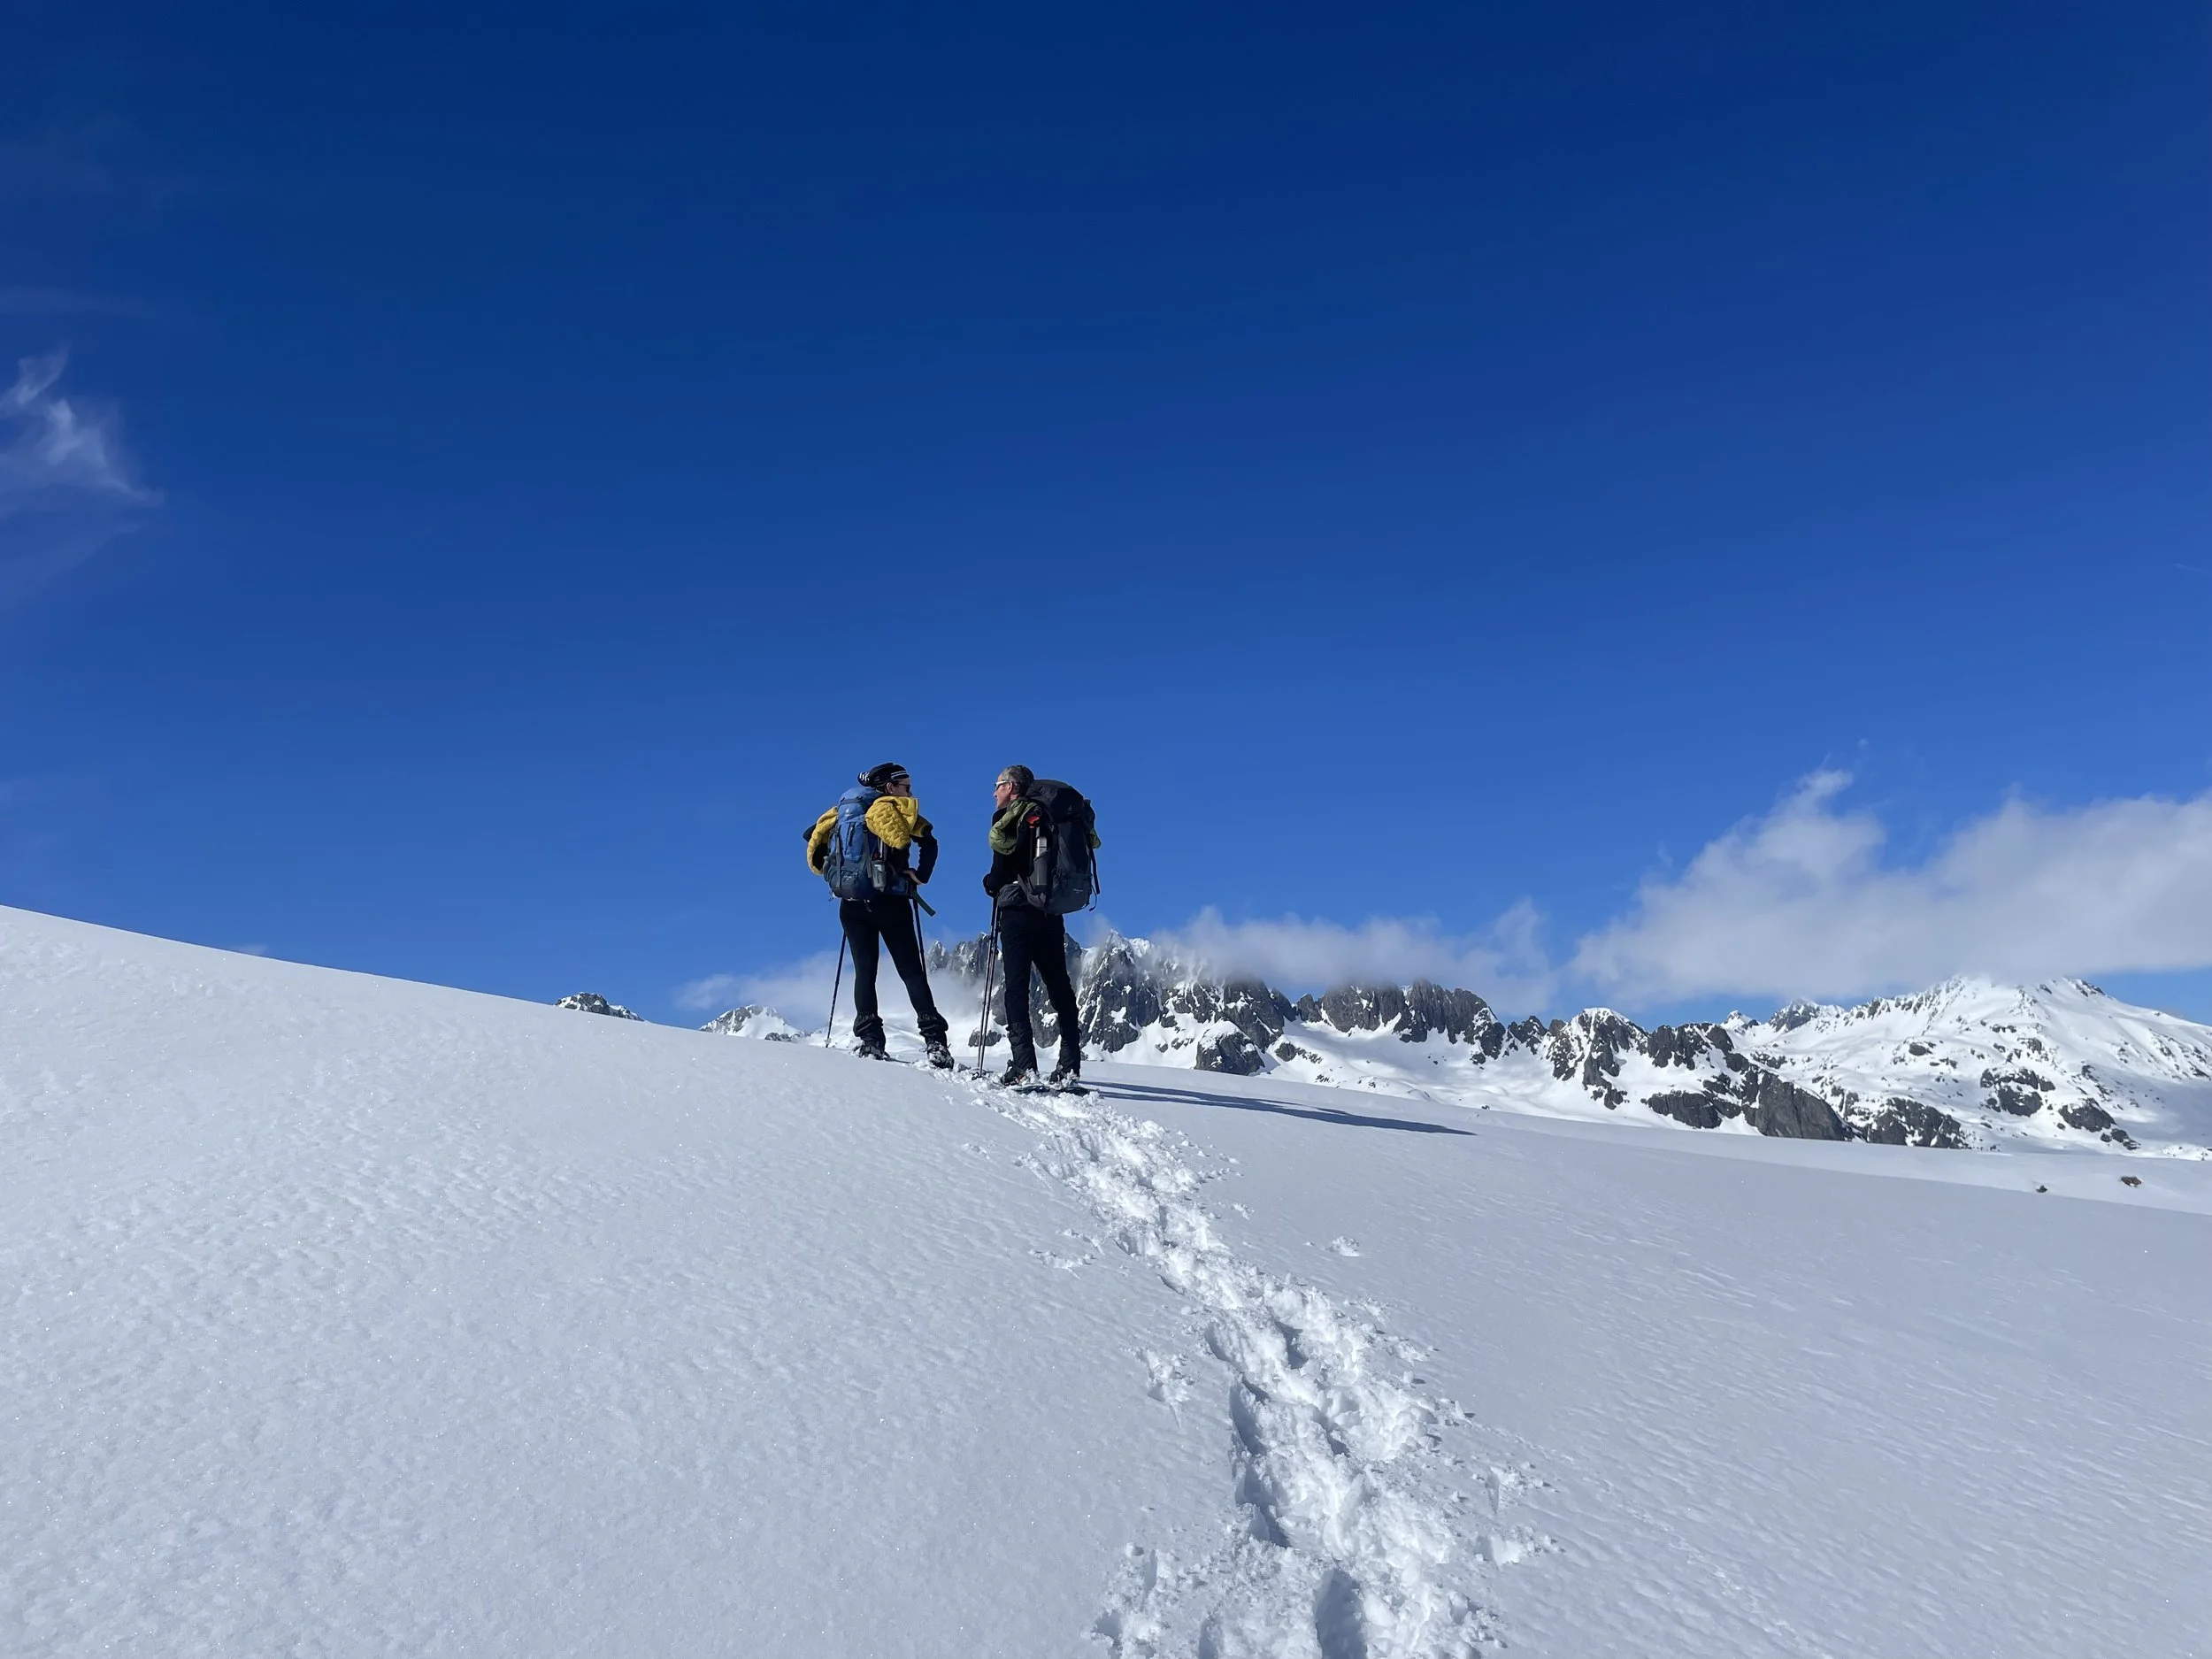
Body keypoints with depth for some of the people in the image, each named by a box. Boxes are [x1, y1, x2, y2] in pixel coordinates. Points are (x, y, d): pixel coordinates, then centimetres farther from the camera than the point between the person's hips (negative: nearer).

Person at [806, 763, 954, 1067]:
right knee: (912, 971, 1)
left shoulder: (842, 810, 15)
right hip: (890, 902, -4)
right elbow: (929, 842, -16)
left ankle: (868, 1038, 0)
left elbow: (813, 840, 16)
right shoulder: (895, 807, 0)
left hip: (851, 903, 4)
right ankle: (934, 1040, -6)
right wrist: (920, 876, -5)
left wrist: (833, 872, 20)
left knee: (864, 970, 10)